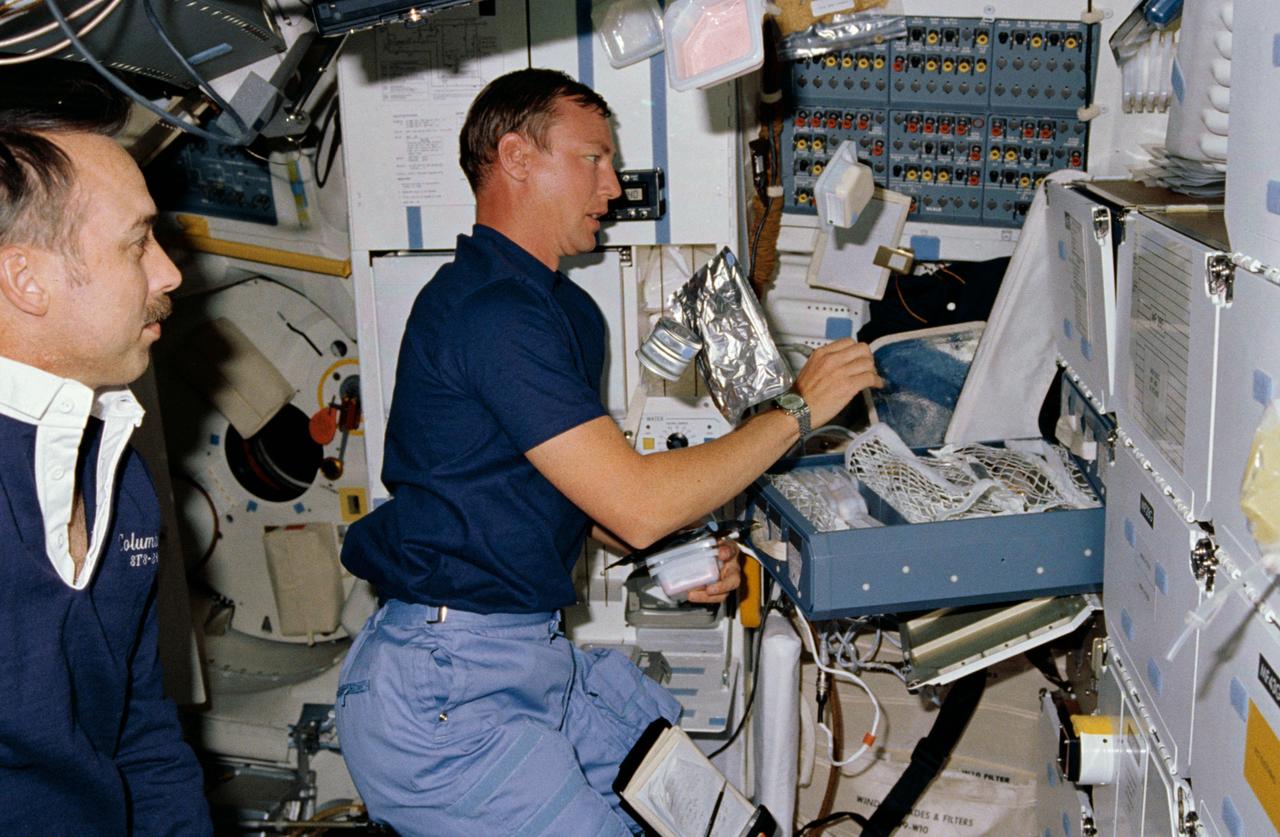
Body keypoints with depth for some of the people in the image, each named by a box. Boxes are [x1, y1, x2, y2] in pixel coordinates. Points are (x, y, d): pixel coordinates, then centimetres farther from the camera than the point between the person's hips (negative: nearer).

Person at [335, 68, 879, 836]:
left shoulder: (570, 311, 14)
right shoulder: (488, 312, -20)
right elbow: (635, 502, -24)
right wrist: (799, 410, -15)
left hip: (536, 653, 10)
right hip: (445, 691, -10)